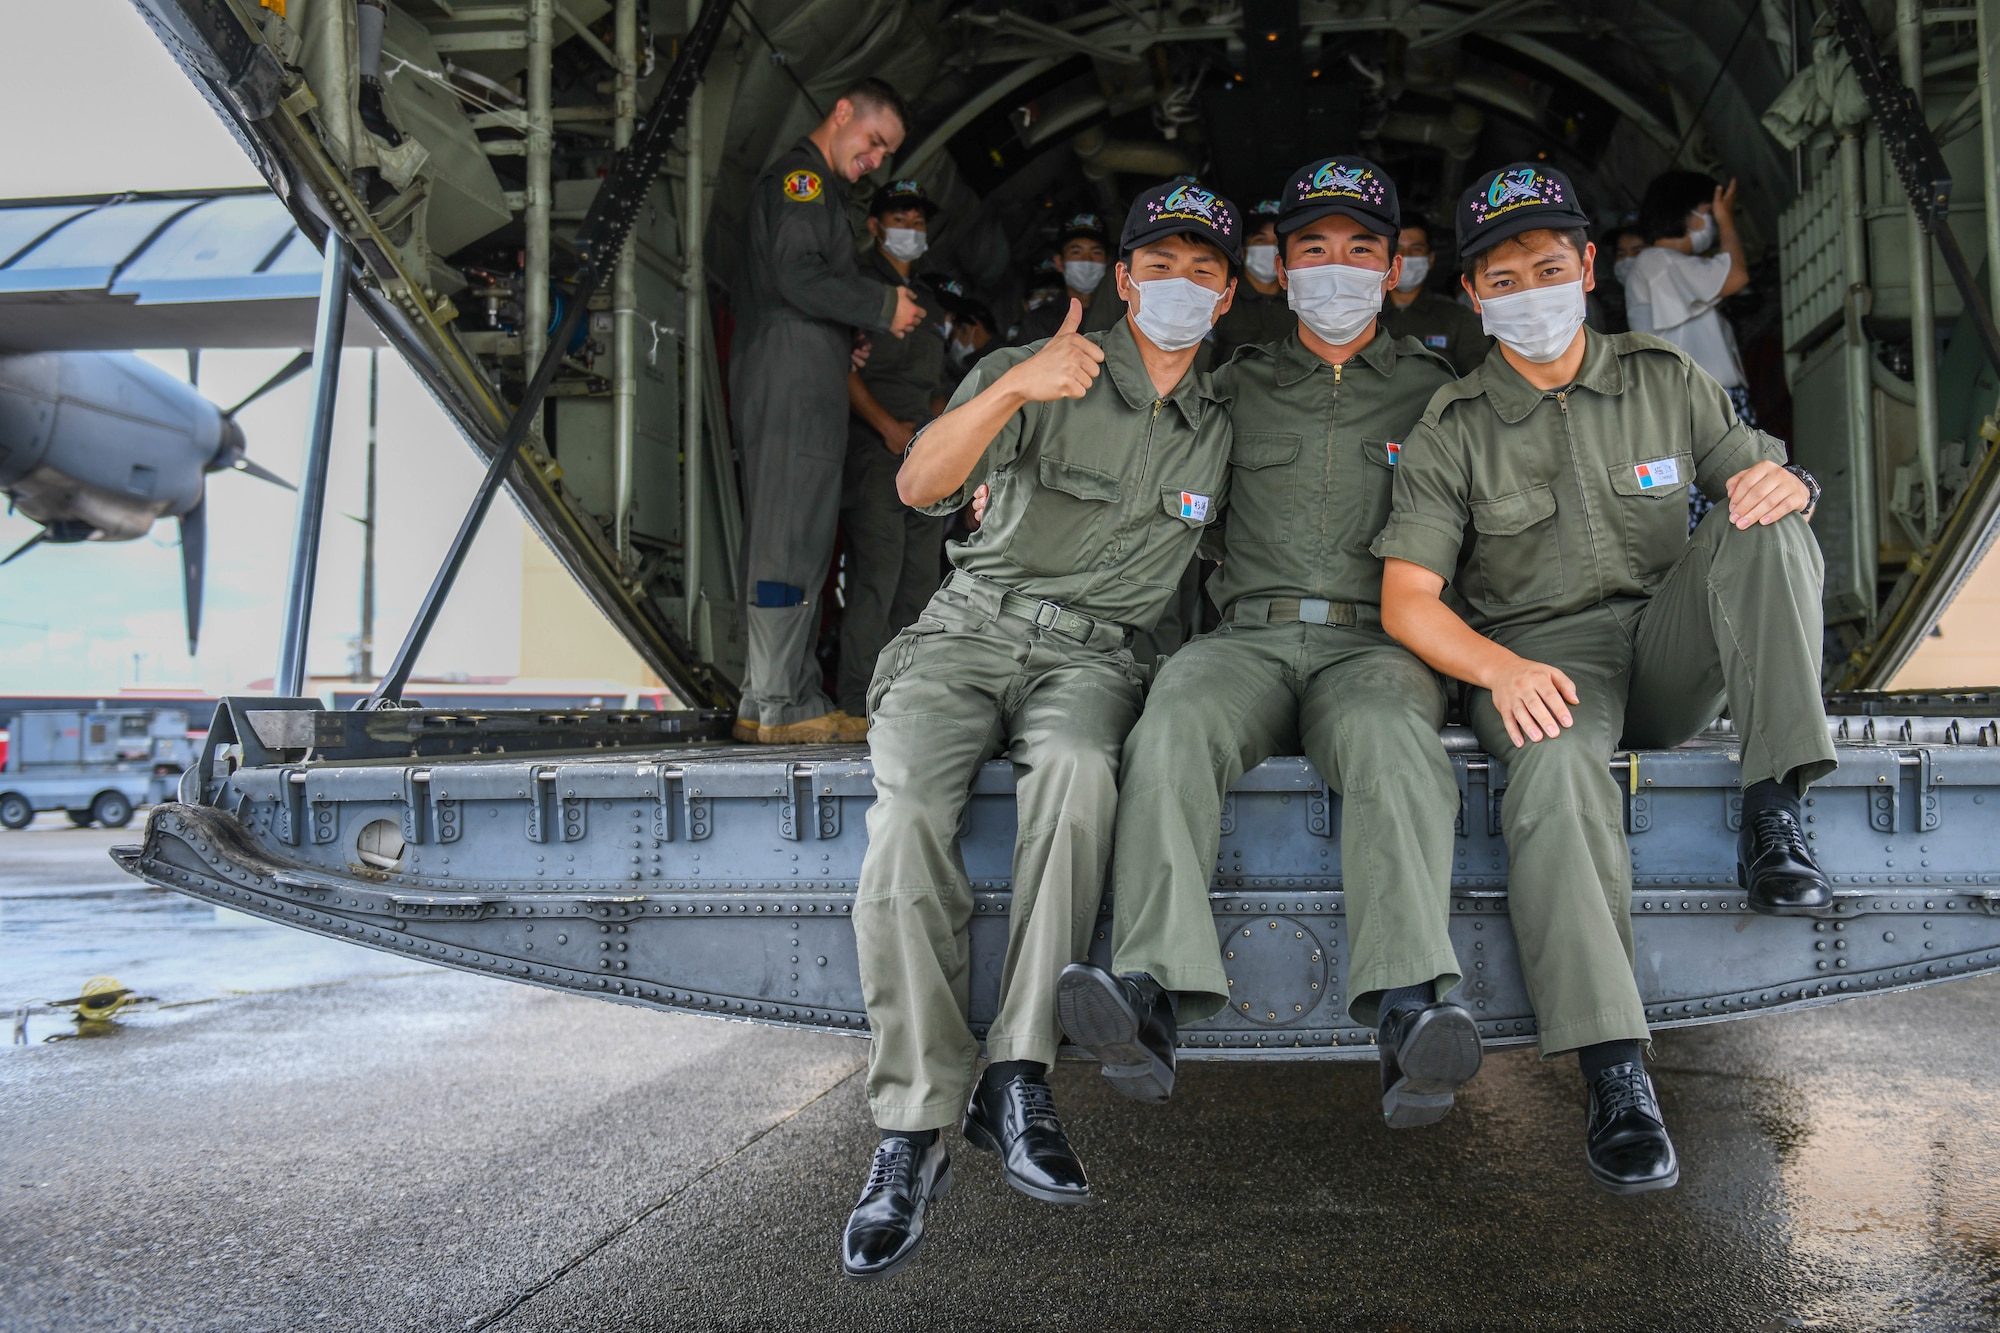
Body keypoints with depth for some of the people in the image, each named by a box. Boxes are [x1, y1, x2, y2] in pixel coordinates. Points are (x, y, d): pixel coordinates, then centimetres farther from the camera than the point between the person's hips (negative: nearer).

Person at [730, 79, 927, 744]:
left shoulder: (816, 188, 29)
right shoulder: (800, 176, -4)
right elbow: (798, 275, -16)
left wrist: (847, 345, 14)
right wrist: (885, 305, -7)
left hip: (806, 388, 11)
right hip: (789, 384, -11)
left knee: (804, 545, 7)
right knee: (787, 544, -12)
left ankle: (798, 698, 9)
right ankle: (770, 705, -10)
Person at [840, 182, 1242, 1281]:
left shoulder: (1220, 431, 14)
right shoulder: (1034, 377, 2)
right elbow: (919, 485, -15)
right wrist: (1014, 386, -29)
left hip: (1093, 653, 1)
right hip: (973, 627, -1)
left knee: (1076, 766, -37)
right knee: (908, 811, -31)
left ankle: (1017, 1079, -31)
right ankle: (913, 1128, -23)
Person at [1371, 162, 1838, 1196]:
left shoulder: (1667, 381, 13)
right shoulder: (1451, 432, 4)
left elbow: (1763, 472, 15)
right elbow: (1407, 602, -5)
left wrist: (1788, 484, -12)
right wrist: (1503, 670, -25)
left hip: (1668, 651, 3)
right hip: (1536, 661, -3)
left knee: (1764, 529, -23)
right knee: (1559, 768, -37)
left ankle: (1772, 820, -26)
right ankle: (1616, 1078, -40)